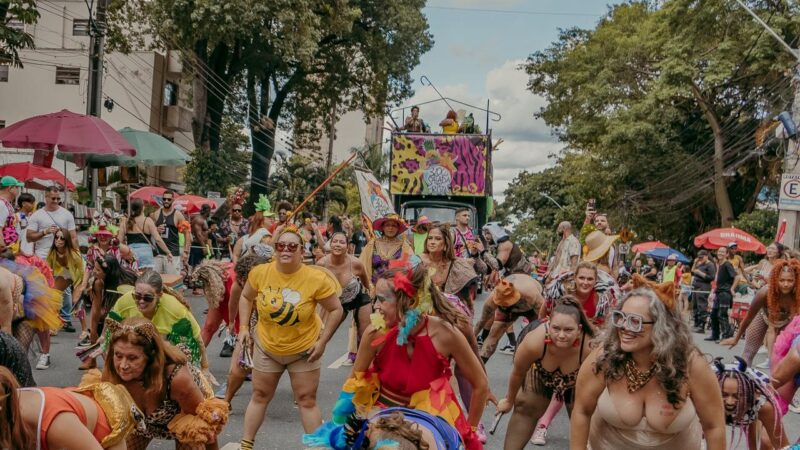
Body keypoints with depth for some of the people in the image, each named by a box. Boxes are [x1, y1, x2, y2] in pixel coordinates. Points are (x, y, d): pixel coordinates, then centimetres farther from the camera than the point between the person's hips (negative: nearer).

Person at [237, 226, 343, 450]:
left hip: (304, 349, -2)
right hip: (267, 347, 2)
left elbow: (336, 310, -12)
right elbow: (246, 297, 4)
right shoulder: (260, 273, -15)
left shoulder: (317, 279, -23)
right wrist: (244, 326, -4)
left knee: (307, 400, 6)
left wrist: (322, 341, -15)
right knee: (259, 396, 15)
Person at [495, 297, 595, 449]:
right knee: (526, 408, 10)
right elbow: (518, 373, -20)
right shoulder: (534, 342, -42)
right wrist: (509, 400, -3)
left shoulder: (590, 347, -45)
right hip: (540, 371, 1)